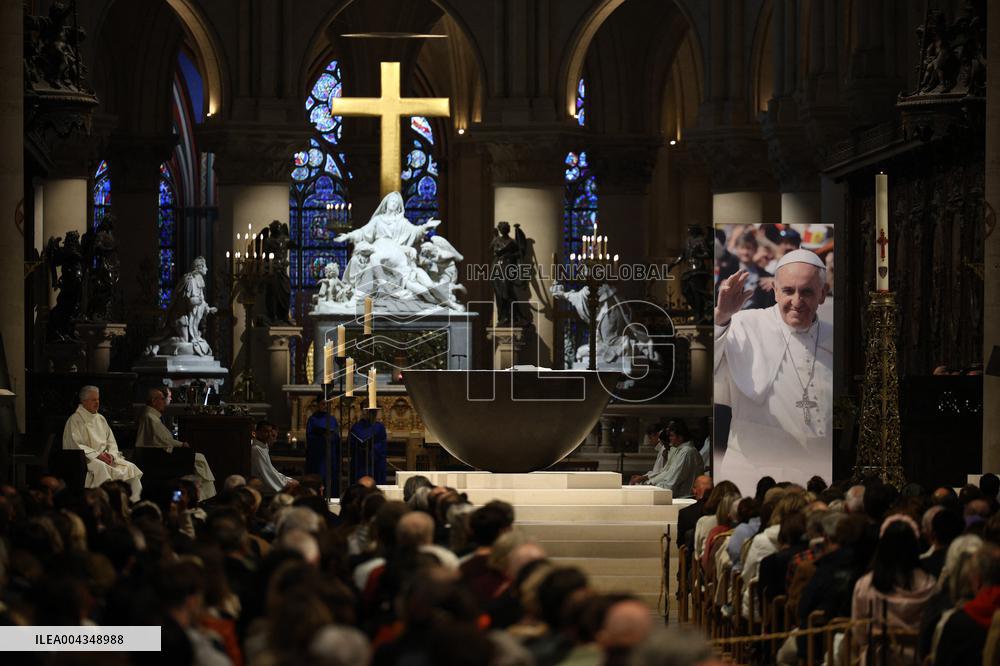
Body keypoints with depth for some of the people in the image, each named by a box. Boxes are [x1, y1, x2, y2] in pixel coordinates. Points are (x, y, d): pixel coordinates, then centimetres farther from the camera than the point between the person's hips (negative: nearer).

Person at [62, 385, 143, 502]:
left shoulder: (100, 419, 21)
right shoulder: (75, 420, -1)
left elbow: (112, 443, 19)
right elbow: (76, 445, -11)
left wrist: (111, 455, -4)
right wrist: (97, 455, -18)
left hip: (105, 456, 7)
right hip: (86, 458, -7)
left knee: (130, 467, -16)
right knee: (101, 466, -39)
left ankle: (135, 501, -21)